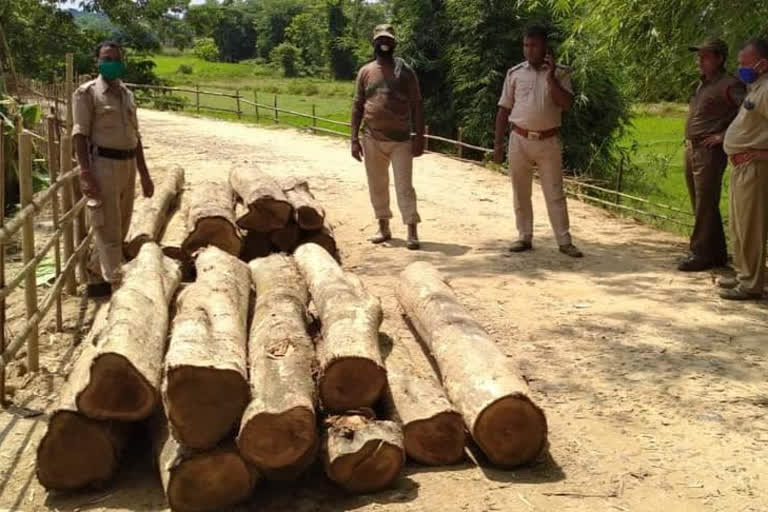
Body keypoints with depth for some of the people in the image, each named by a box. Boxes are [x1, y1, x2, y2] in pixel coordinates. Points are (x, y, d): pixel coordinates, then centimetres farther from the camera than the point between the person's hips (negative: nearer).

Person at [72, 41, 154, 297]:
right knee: (107, 229, -5)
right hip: (103, 164, -7)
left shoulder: (127, 93, 15)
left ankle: (98, 278, 26)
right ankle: (114, 283, 0)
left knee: (120, 228, 13)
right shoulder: (87, 92, -5)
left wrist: (144, 173, 16)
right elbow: (80, 134, -10)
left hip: (128, 164, 7)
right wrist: (85, 174, -20)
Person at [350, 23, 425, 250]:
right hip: (372, 139, 3)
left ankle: (412, 231, -3)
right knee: (377, 185, 10)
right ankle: (383, 227, 23)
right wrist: (354, 139, 2)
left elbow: (417, 105, 0)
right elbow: (358, 106, 8)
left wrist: (419, 137, -8)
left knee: (404, 186, -5)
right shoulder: (365, 72, 7)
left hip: (401, 139, -3)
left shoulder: (405, 71, 1)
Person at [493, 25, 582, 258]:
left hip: (548, 141, -2)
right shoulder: (514, 73, 4)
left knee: (555, 192, 0)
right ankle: (524, 237, 17)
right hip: (519, 140, 2)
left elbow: (566, 104, -13)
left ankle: (564, 241, 5)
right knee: (520, 192, 7)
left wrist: (551, 77, -18)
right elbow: (504, 110, 6)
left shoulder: (560, 73, 0)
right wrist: (498, 144, 3)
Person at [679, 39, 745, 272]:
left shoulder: (729, 85, -11)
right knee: (701, 205, 14)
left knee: (705, 206, -5)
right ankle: (717, 253, 23)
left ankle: (701, 254, 1)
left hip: (709, 151, -10)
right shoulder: (703, 85, 17)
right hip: (691, 149, 10)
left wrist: (725, 135, -19)